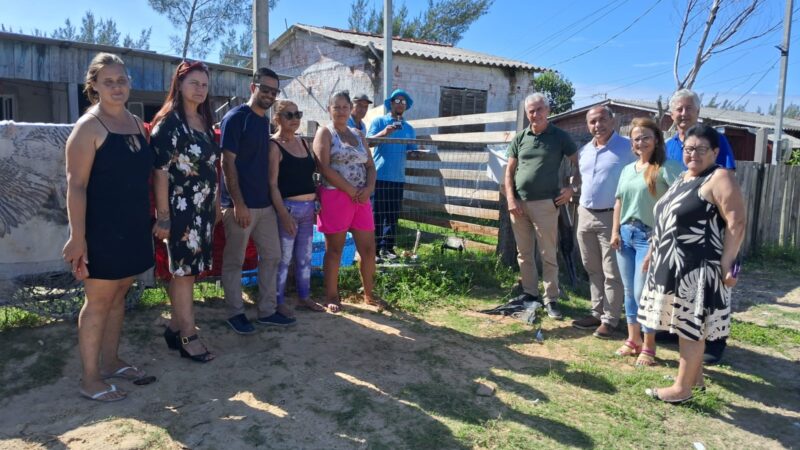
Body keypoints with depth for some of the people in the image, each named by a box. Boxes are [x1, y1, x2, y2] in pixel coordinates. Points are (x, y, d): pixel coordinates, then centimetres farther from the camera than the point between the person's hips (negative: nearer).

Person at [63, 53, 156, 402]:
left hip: (133, 227, 7)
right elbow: (76, 185, -15)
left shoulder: (136, 123, 11)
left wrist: (156, 219, 14)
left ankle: (110, 361, 29)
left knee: (118, 296, 15)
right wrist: (77, 237, -20)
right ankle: (90, 378, 14)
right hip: (101, 229, -7)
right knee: (98, 300, 1)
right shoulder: (89, 126, -10)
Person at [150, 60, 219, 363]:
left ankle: (175, 327, 26)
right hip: (181, 209, -7)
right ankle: (188, 336, 12)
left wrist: (216, 205, 16)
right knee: (184, 270, 1)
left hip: (204, 209, 7)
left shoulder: (205, 123, 12)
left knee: (188, 269, 13)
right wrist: (163, 216, -17)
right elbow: (160, 172, -14)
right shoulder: (168, 123, -10)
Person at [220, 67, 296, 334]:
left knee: (271, 256, 10)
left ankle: (267, 311, 21)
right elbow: (228, 162, -14)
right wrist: (238, 203, -18)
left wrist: (273, 198, 15)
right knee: (234, 261, 4)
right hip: (240, 205, -8)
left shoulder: (265, 122, 14)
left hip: (265, 203, 8)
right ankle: (236, 313, 18)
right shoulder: (236, 118, -9)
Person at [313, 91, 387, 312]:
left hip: (361, 198, 6)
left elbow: (370, 166, 13)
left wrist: (368, 188, -7)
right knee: (334, 250, 2)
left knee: (368, 248, 8)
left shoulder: (358, 135, 17)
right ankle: (331, 296, 15)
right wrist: (350, 190, -15)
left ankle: (369, 294, 23)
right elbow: (324, 168, -13)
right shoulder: (325, 133, -1)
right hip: (335, 197, -5)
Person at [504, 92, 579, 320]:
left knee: (548, 255, -1)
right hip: (519, 203, 4)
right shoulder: (520, 138, 8)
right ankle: (529, 293, 23)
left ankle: (551, 299, 8)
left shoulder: (560, 136, 0)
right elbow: (509, 171, 9)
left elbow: (577, 163, 7)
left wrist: (572, 188, -7)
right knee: (524, 253, 11)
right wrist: (511, 199, -2)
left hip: (545, 203, -4)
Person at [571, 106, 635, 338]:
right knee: (593, 269, 14)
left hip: (612, 217, -7)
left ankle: (610, 319, 9)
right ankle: (597, 312, 26)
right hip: (585, 215, 7)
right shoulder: (584, 151, 12)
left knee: (612, 272, 0)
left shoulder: (627, 148, -8)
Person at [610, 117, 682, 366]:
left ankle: (649, 346, 10)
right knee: (629, 291, 12)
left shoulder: (665, 168, -8)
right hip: (626, 234, 7)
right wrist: (615, 231, 10)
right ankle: (633, 340, 24)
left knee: (642, 292, -5)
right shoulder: (627, 169, 14)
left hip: (650, 235, -6)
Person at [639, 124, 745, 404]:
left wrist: (726, 264, -22)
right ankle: (695, 376, 30)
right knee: (684, 326, 16)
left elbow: (736, 223, -18)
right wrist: (652, 253, 22)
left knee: (690, 328, -1)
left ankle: (682, 388, 8)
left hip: (698, 268, -9)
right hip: (674, 265, 9)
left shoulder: (720, 179, -11)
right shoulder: (682, 178, 16)